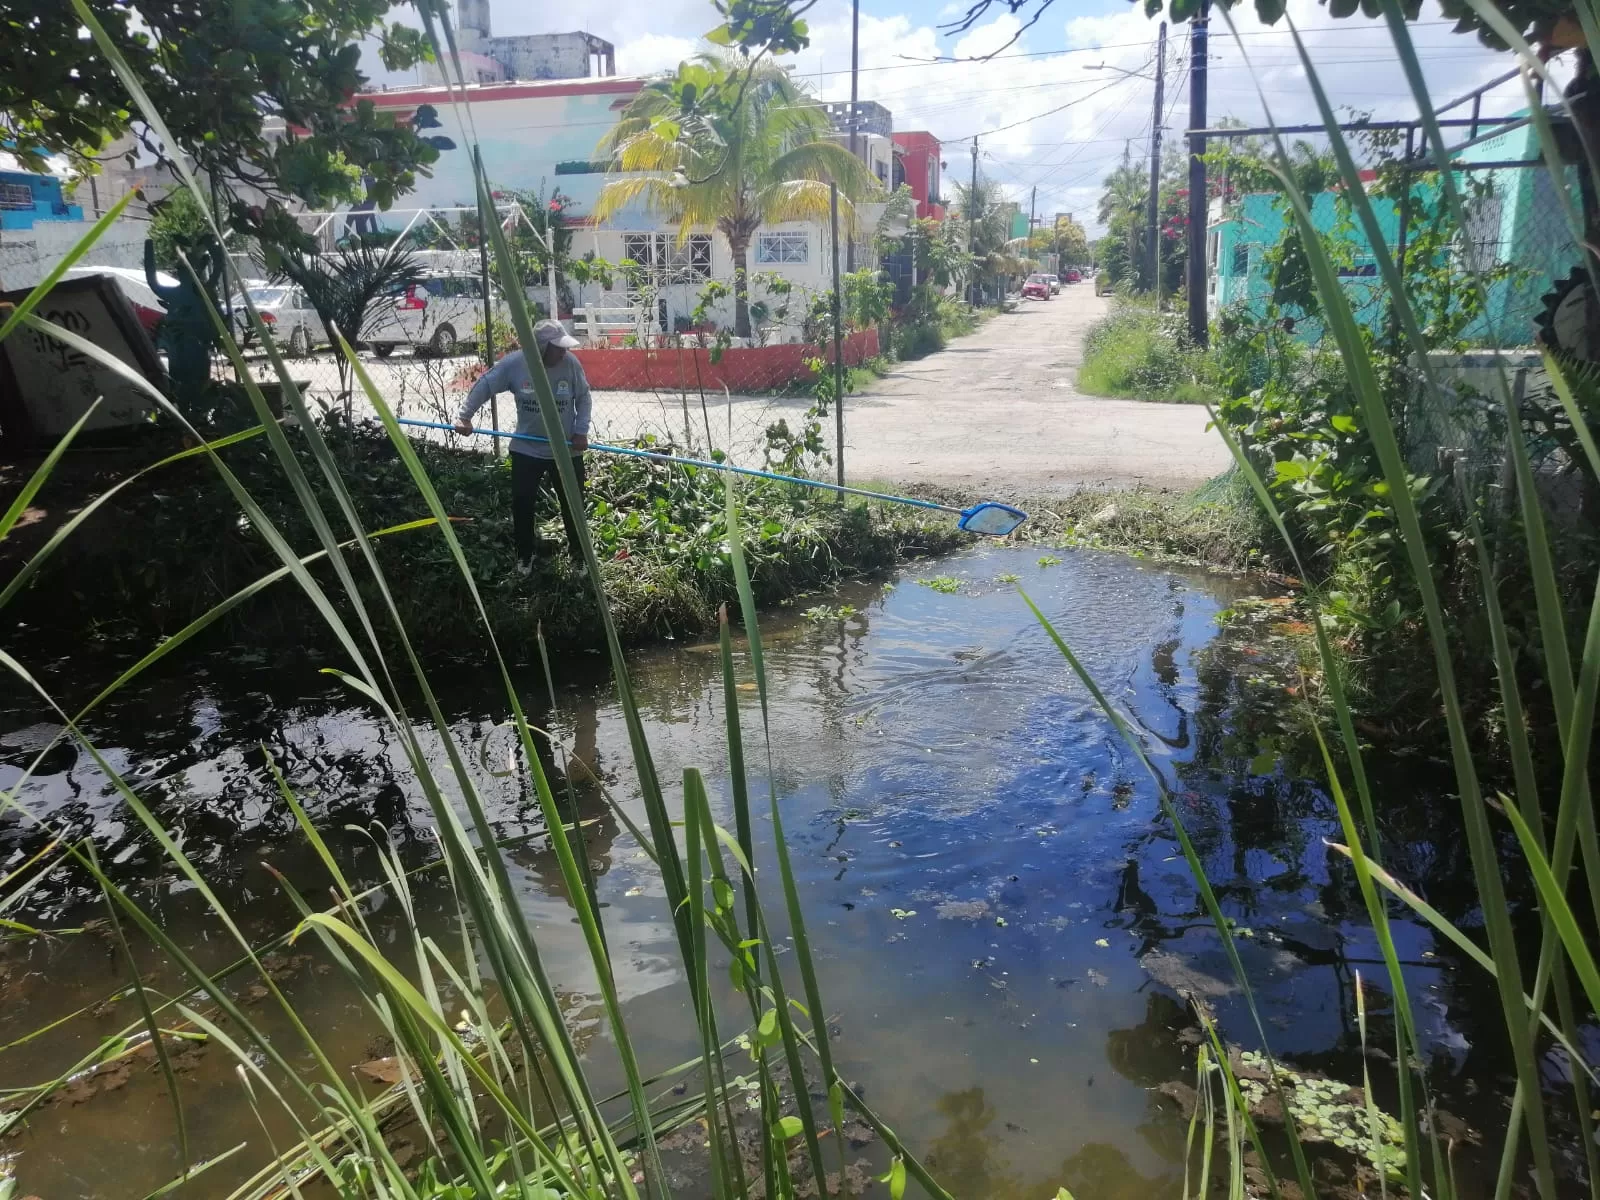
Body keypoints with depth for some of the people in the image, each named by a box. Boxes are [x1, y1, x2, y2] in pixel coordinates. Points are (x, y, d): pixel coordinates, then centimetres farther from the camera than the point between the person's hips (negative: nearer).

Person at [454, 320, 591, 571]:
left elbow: (583, 397, 0)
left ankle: (578, 553, 30)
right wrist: (464, 416, -13)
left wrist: (581, 431, -8)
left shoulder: (571, 364, -13)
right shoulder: (515, 363, -15)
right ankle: (525, 554, 28)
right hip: (526, 449, 0)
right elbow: (484, 386, -6)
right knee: (522, 503, 7)